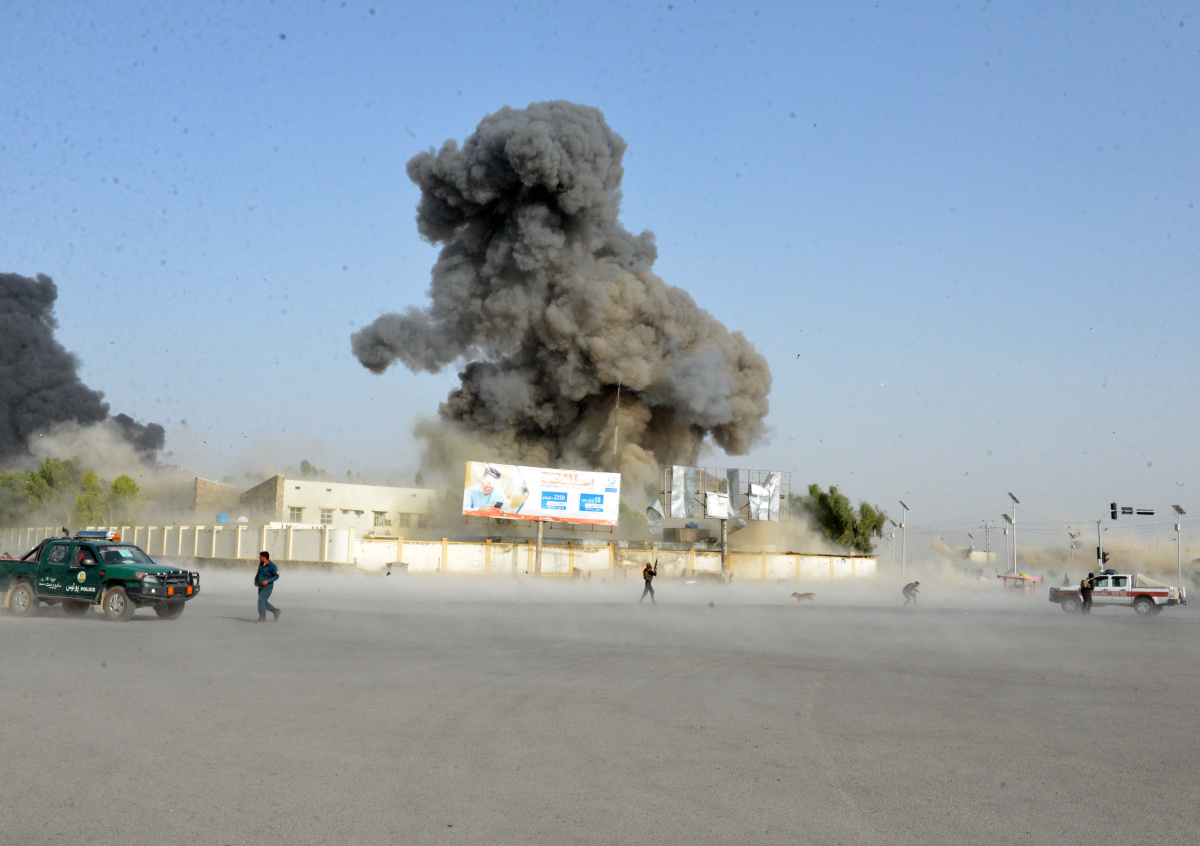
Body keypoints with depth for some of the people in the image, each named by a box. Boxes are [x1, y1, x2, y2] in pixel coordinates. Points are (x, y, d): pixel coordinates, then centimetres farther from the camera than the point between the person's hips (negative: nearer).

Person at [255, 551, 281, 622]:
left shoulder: (272, 566, -14)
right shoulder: (261, 564, 8)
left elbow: (276, 576, -13)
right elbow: (258, 573, 25)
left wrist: (268, 581, -24)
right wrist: (255, 579, 9)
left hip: (267, 587, -8)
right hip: (260, 587, 8)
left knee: (261, 600, -15)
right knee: (264, 603, 10)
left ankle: (262, 617, -6)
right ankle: (276, 611, 25)